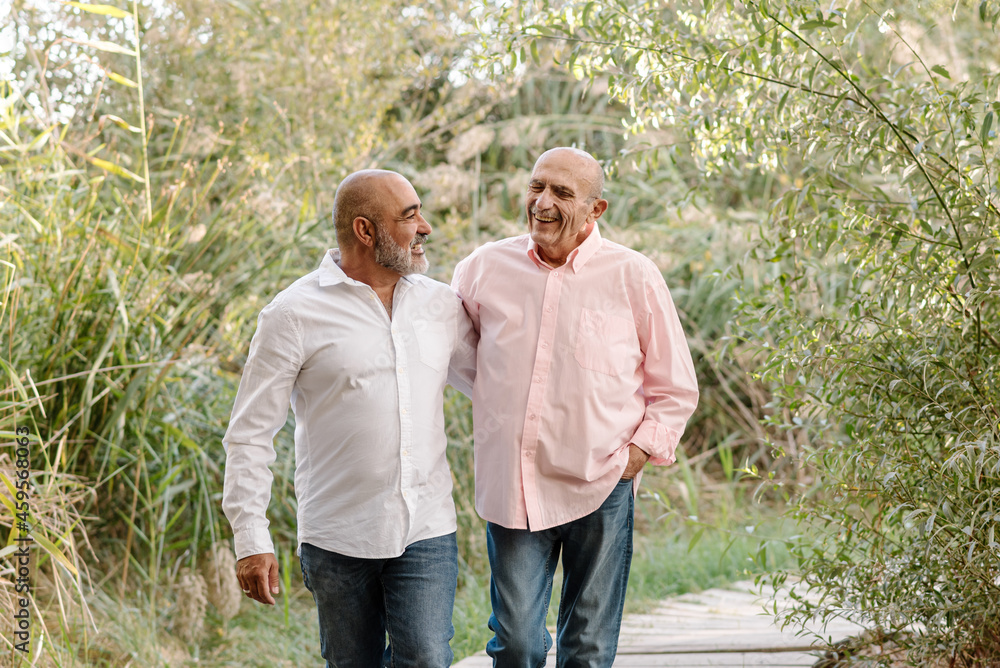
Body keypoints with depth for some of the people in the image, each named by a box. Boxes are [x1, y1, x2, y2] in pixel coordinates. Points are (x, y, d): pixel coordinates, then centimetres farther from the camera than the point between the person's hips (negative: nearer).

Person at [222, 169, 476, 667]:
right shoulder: (295, 314, -5)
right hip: (337, 540, -2)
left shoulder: (441, 305, 7)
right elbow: (250, 434, -4)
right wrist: (250, 540, -9)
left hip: (426, 532, 2)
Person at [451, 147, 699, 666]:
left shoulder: (634, 277, 0)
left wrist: (640, 453, -5)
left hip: (600, 491, -1)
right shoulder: (484, 269, 5)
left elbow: (676, 389, 8)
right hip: (511, 488, 1)